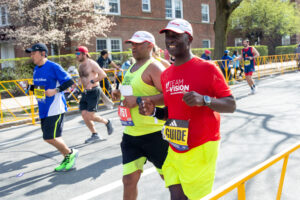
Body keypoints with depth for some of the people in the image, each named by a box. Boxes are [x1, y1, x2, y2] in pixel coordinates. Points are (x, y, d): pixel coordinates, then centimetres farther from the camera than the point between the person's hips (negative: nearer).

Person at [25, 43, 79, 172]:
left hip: (55, 109, -8)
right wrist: (32, 88, 5)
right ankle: (67, 160, 28)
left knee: (49, 138, -10)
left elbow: (69, 82, -14)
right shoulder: (36, 69, 12)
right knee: (51, 137, 12)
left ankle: (71, 153, 14)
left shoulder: (54, 67, -12)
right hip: (43, 109, 8)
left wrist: (55, 90, -23)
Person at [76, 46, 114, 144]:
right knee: (84, 115, 2)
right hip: (85, 92, 8)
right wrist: (84, 86, 16)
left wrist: (92, 82, -23)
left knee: (90, 116, -11)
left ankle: (107, 122, 15)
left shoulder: (91, 63, -11)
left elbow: (103, 74, -20)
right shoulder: (81, 65, 14)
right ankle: (95, 135, 13)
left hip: (94, 91, -8)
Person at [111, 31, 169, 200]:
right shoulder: (132, 68, 15)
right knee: (129, 180, 6)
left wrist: (138, 100, -24)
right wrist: (120, 93, 9)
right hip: (131, 133, 7)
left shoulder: (154, 67, -12)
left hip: (154, 133, -7)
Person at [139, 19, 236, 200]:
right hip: (175, 149, 5)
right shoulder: (166, 75, 9)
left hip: (200, 149, -5)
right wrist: (154, 111, -1)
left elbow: (231, 105, -10)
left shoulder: (207, 68, -9)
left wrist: (204, 100, -27)